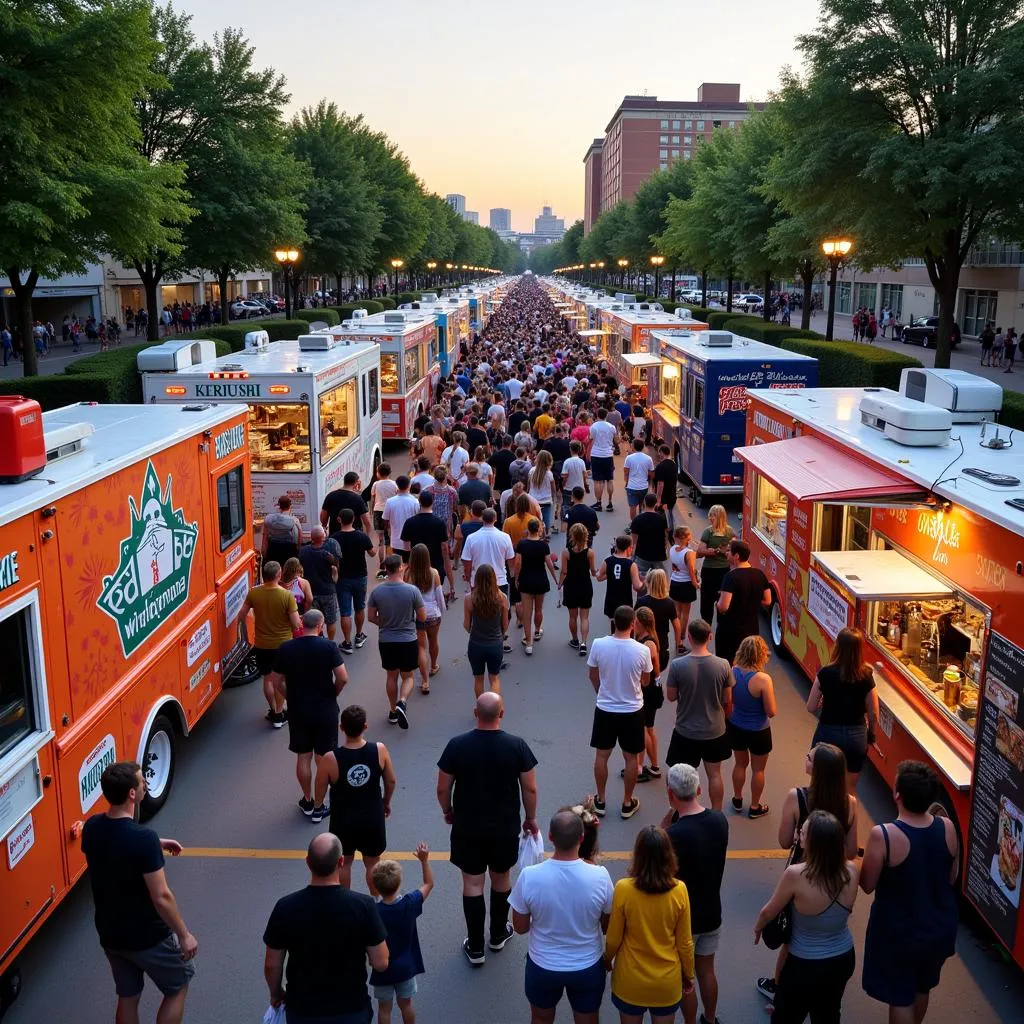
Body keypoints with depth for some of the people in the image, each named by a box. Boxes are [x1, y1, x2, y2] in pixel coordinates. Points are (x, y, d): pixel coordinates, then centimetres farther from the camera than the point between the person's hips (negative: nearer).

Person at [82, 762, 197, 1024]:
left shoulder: (91, 828, -9)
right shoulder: (143, 838, -30)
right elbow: (161, 897, -25)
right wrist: (184, 935, -13)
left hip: (110, 935, 7)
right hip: (148, 937, -7)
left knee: (127, 997, 24)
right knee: (178, 987, 18)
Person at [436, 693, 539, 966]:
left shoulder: (457, 745, -15)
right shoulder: (517, 746, -14)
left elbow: (443, 789, -8)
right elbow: (530, 789, -7)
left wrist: (448, 811, 12)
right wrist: (530, 818, 10)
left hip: (468, 828, -1)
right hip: (506, 827, 1)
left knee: (472, 884, 11)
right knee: (502, 879, 21)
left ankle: (475, 948, 19)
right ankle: (499, 934, 38)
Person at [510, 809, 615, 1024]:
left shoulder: (529, 876, -25)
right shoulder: (600, 876, -25)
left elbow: (520, 927, -9)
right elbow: (608, 926, -8)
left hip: (543, 967, 0)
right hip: (588, 967, 0)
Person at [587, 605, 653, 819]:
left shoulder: (598, 645, -16)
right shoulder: (642, 650, -19)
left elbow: (593, 676, 0)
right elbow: (645, 681, -2)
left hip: (605, 709, 1)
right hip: (632, 711, -1)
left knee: (601, 755, 18)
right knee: (630, 758, 16)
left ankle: (600, 801, 30)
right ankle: (627, 803, 28)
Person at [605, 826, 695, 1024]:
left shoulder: (623, 889, -22)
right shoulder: (679, 890, -18)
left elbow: (613, 938, -9)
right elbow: (684, 942, -7)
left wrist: (607, 959, 12)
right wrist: (688, 974, 11)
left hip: (630, 980, -1)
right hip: (667, 981, 1)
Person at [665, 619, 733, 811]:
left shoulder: (677, 665, -20)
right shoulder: (723, 665, -14)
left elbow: (671, 696, -8)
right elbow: (727, 700, -4)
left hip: (685, 732, -2)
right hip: (715, 731, 2)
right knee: (714, 774, 19)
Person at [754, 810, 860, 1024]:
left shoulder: (796, 875, -31)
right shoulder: (851, 870, -19)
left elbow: (769, 912, -12)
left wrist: (758, 928, 8)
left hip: (805, 965, -4)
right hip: (844, 959, 4)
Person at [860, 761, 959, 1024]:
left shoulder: (883, 835, -29)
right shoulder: (947, 828, -15)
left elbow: (867, 885, -15)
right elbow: (952, 879, 1)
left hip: (898, 932, -5)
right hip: (940, 928, 5)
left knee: (900, 998, 16)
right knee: (922, 988, 29)